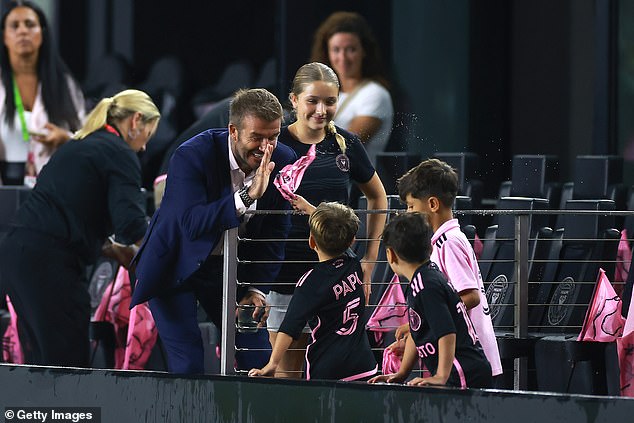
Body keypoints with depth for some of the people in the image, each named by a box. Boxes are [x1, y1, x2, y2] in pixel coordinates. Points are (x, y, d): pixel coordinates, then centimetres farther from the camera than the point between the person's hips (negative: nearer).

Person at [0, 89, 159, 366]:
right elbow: (131, 225, -14)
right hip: (50, 262, -9)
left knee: (40, 363, 12)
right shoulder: (120, 154, -3)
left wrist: (113, 249, 21)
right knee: (68, 364, -6)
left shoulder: (77, 147, 24)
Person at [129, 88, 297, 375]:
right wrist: (248, 196, -45)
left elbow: (275, 233, -2)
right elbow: (192, 223, -37)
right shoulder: (192, 156, -26)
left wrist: (257, 288, -10)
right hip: (175, 265, -5)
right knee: (188, 365, -15)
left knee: (262, 360, -1)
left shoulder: (283, 161, -11)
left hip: (228, 269, 5)